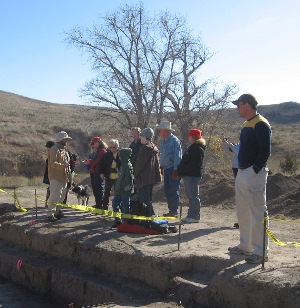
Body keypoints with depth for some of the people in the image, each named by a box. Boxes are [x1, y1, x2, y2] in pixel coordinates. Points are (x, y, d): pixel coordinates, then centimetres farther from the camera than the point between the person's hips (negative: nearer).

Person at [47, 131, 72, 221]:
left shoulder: (64, 150, 20)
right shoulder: (54, 149, -10)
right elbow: (53, 163, -20)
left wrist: (69, 175, 23)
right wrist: (63, 165, -33)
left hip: (63, 177, 9)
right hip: (56, 177, -9)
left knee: (62, 196, 14)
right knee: (55, 196, -12)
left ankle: (57, 211, 25)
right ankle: (51, 214, -9)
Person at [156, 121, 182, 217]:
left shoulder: (174, 141, -14)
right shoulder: (164, 141, 12)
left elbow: (177, 156, -16)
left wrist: (175, 170, -18)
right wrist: (162, 167, 18)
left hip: (173, 169, -8)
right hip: (166, 169, 9)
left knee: (173, 190, -5)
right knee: (167, 190, 10)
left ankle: (175, 211, 3)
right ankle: (171, 210, 18)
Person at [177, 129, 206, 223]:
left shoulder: (198, 149, -14)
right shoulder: (193, 147, 20)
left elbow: (194, 164, -22)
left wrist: (182, 170, -19)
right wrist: (181, 170, 14)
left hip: (193, 175, -11)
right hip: (188, 175, 11)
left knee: (193, 196, -7)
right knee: (191, 196, 14)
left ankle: (195, 216, -3)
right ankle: (191, 215, 20)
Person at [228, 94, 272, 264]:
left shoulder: (261, 124, -13)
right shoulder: (246, 125, 17)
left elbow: (265, 150, -19)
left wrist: (255, 170, -20)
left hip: (255, 173, -10)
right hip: (242, 173, 10)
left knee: (258, 213, -6)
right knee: (243, 212, 16)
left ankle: (261, 252, 0)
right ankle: (245, 246, 27)